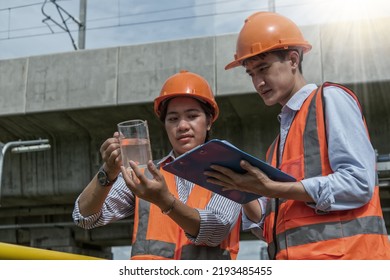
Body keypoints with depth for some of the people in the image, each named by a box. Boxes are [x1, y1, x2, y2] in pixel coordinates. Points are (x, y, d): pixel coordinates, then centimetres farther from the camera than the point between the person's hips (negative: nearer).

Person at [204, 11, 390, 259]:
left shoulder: (330, 99, 4)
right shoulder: (279, 144, 24)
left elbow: (359, 183, -10)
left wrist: (270, 188, -13)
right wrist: (240, 191, 2)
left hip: (341, 258, -7)